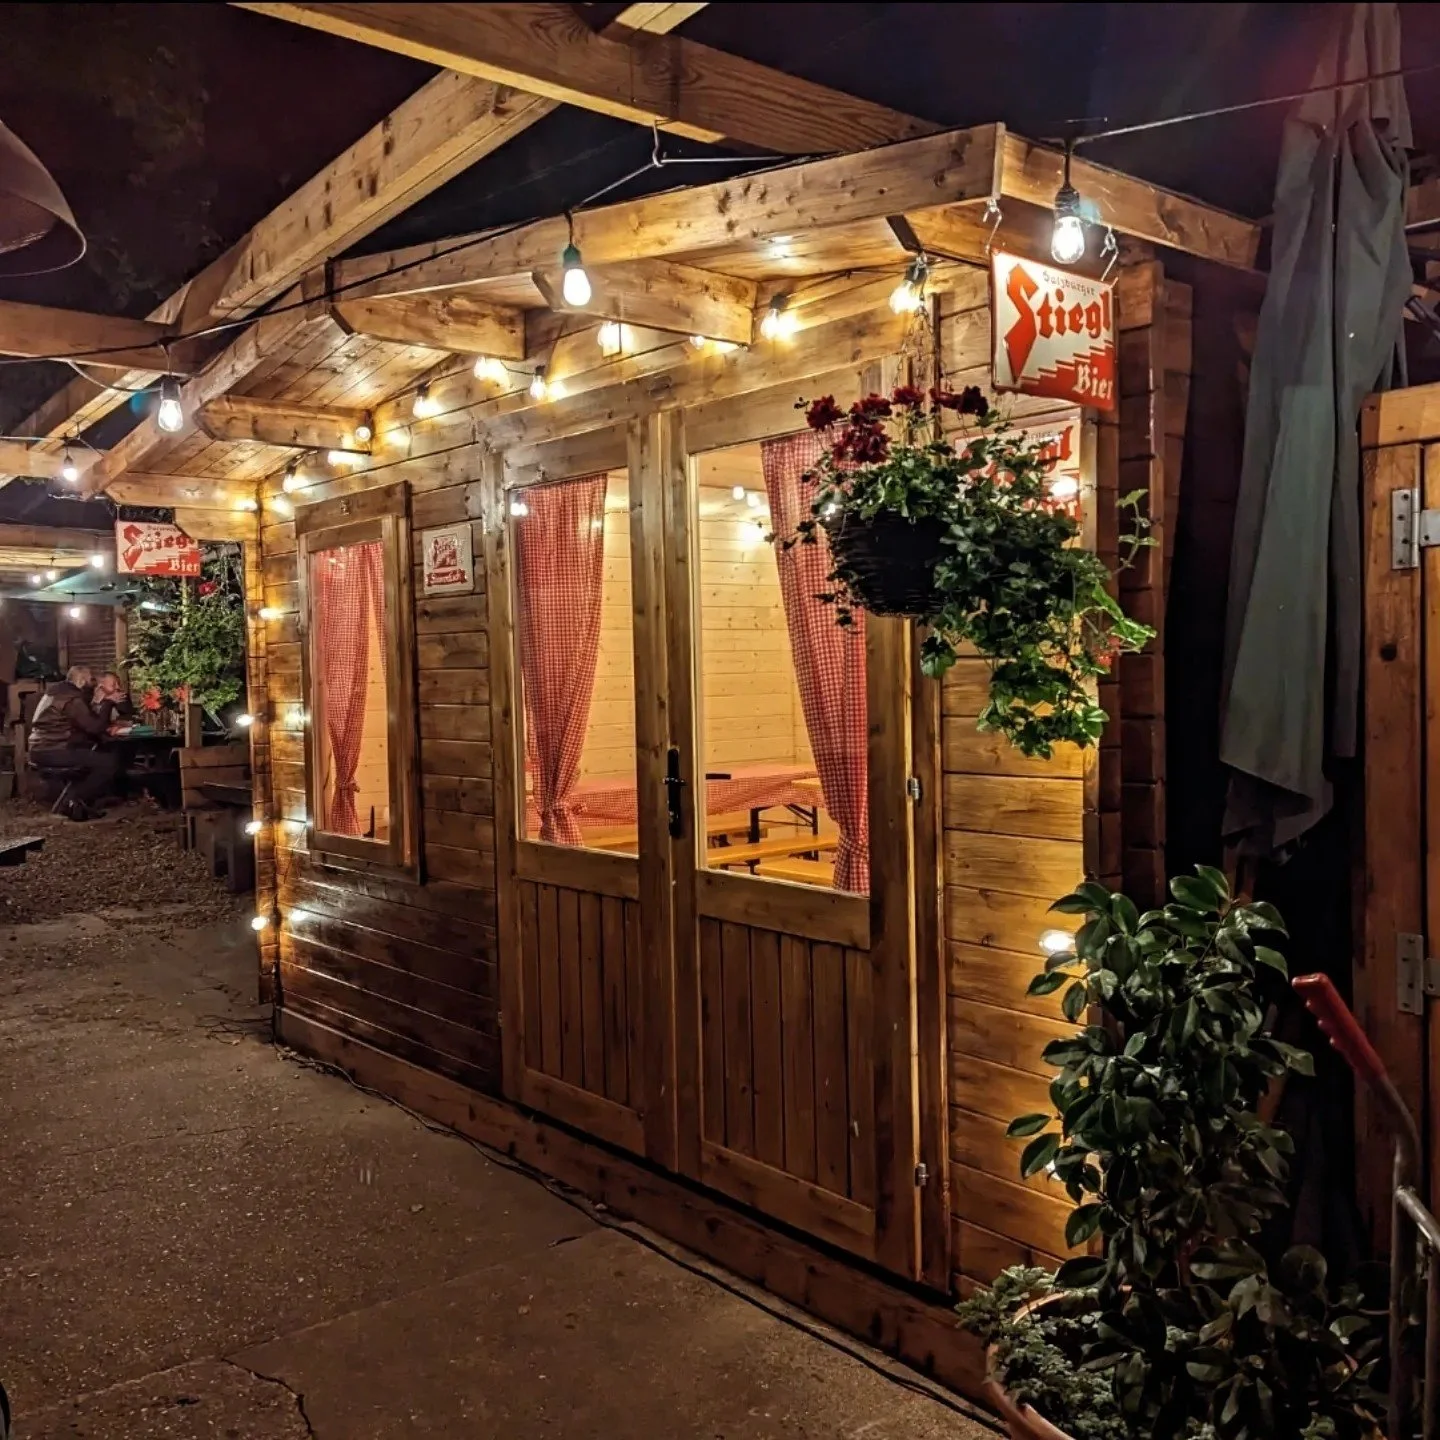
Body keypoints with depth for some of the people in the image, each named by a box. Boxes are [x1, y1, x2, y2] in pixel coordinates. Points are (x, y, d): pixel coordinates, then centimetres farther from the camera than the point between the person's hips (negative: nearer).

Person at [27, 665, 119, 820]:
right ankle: (77, 801, -5)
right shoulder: (72, 698, -13)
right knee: (111, 761, -17)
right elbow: (94, 727, -18)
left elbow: (87, 723, 21)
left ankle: (79, 796, 9)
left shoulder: (60, 692, 19)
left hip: (44, 749, 11)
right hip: (52, 753, -11)